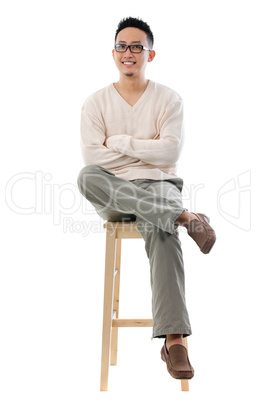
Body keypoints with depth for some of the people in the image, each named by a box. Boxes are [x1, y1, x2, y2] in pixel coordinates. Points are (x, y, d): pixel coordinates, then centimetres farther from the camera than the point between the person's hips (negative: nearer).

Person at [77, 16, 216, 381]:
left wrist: (120, 142, -7)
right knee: (86, 177, -34)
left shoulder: (169, 99, 6)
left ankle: (174, 339, -43)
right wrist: (146, 151, -6)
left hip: (158, 185, -1)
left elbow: (170, 152, -8)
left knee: (161, 231, -36)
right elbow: (92, 156, -6)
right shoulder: (96, 102, 8)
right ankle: (182, 217, -36)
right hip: (113, 194, 2)